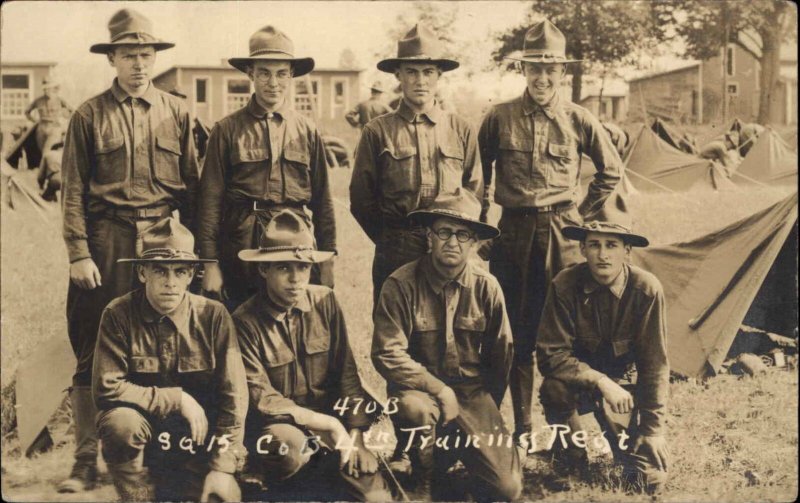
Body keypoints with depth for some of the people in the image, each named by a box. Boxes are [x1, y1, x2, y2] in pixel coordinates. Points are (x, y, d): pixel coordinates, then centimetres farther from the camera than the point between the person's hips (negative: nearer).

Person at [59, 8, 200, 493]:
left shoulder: (177, 112, 8)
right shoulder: (89, 116, 4)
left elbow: (192, 185, 9)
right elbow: (73, 192, 1)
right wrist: (79, 253, -7)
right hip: (107, 240, -1)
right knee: (94, 352, 2)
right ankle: (87, 459, 10)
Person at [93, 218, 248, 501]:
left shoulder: (213, 316, -11)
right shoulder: (119, 315, -12)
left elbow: (233, 396, -10)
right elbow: (107, 388, -16)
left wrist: (223, 467, -15)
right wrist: (177, 399, -19)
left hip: (199, 440, 1)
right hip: (142, 427, -1)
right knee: (121, 423, -33)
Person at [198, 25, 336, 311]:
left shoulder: (308, 131, 9)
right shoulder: (227, 130, 3)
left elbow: (322, 201, 11)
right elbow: (210, 199, 1)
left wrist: (326, 260, 7)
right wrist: (209, 263, -3)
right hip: (241, 252, -1)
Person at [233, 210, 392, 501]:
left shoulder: (325, 302, -1)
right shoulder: (246, 322, -13)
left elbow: (346, 373, 0)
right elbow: (260, 398, -15)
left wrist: (355, 438, -8)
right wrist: (328, 424, -18)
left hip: (327, 418, 4)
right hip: (276, 424, -3)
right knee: (288, 448, -38)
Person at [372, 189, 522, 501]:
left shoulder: (486, 287, -2)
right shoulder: (401, 284, -12)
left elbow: (501, 356, 9)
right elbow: (387, 354, -16)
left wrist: (486, 412, 10)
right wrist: (440, 390, -20)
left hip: (472, 392, 2)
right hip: (419, 387, -2)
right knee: (415, 408, -39)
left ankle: (460, 449, 22)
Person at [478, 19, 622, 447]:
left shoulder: (578, 120, 2)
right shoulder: (499, 118, 3)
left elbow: (611, 171, 14)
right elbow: (478, 172, 15)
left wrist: (581, 213, 9)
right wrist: (480, 222, 10)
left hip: (562, 234, 0)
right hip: (513, 231, 1)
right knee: (516, 333, 5)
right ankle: (520, 426, 15)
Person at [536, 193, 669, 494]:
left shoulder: (647, 290, -20)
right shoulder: (565, 286, -20)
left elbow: (655, 365, -13)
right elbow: (550, 355, -20)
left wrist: (651, 433, -14)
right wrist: (601, 382, -31)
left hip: (627, 385, 0)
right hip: (581, 381, 0)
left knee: (649, 480, -14)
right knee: (554, 387, -35)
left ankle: (630, 442, 22)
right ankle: (569, 463, -7)